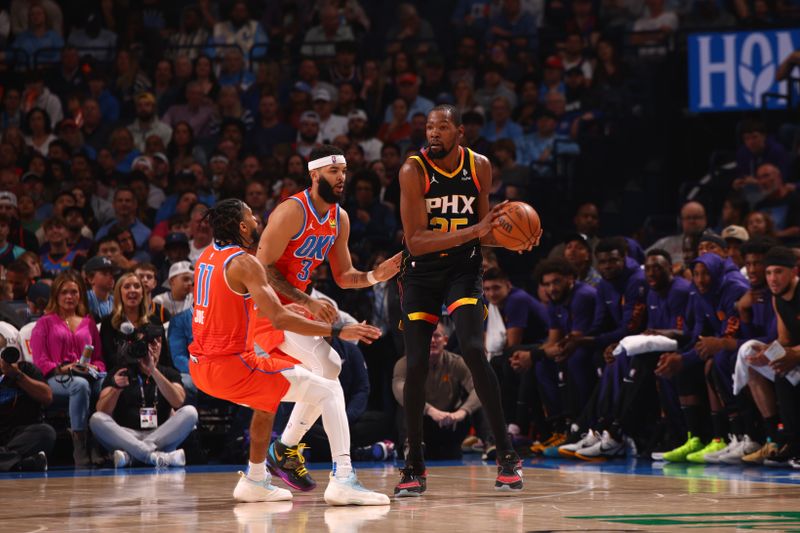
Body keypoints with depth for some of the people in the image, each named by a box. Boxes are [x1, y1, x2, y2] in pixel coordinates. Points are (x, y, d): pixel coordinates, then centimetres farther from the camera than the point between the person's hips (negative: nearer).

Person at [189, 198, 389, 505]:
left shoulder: (207, 256, 12)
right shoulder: (244, 263, -13)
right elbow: (279, 319, -21)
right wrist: (336, 331, -19)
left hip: (200, 365, 9)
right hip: (231, 366, -9)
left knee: (268, 397, 37)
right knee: (330, 391, -6)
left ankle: (255, 481, 37)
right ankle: (342, 480, -21)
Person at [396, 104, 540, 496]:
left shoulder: (479, 167, -3)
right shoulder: (414, 171, -15)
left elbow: (481, 228, 9)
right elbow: (415, 241, -22)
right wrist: (473, 231, -31)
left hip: (463, 270, 1)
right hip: (420, 273, -1)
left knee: (473, 350, -19)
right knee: (417, 365, -5)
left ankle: (506, 454, -11)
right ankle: (414, 467, 10)